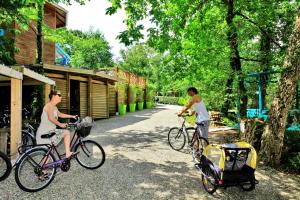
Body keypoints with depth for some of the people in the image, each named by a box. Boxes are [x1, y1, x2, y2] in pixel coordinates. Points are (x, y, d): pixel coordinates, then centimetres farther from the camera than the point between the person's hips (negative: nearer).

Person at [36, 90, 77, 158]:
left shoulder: (54, 107, 14)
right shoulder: (49, 105, -16)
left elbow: (60, 115, 30)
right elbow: (50, 118, -33)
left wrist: (72, 116, 28)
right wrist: (60, 124, -27)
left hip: (51, 131, 10)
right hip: (44, 133, -9)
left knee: (67, 132, 8)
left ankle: (68, 153, 4)